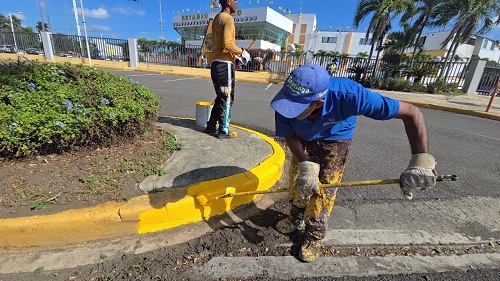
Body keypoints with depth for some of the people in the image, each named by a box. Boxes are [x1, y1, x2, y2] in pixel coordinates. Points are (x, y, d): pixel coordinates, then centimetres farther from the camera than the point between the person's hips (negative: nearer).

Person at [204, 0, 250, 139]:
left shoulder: (217, 18, 21)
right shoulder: (228, 18, -9)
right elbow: (227, 44, -21)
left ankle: (211, 126, 21)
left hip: (216, 64, 9)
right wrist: (242, 52, -8)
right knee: (227, 99, -3)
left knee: (220, 97, 16)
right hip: (225, 65, -9)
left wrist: (235, 56, 18)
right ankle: (223, 131, 2)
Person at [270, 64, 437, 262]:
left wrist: (421, 161, -39)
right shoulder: (287, 103, -36)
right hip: (303, 139, 3)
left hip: (335, 140, -2)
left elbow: (412, 113, -33)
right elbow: (290, 136, -19)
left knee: (324, 190, 0)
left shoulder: (347, 95, -44)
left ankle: (314, 236, 23)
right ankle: (296, 218, 38)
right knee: (297, 181, 10)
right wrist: (305, 166, -30)